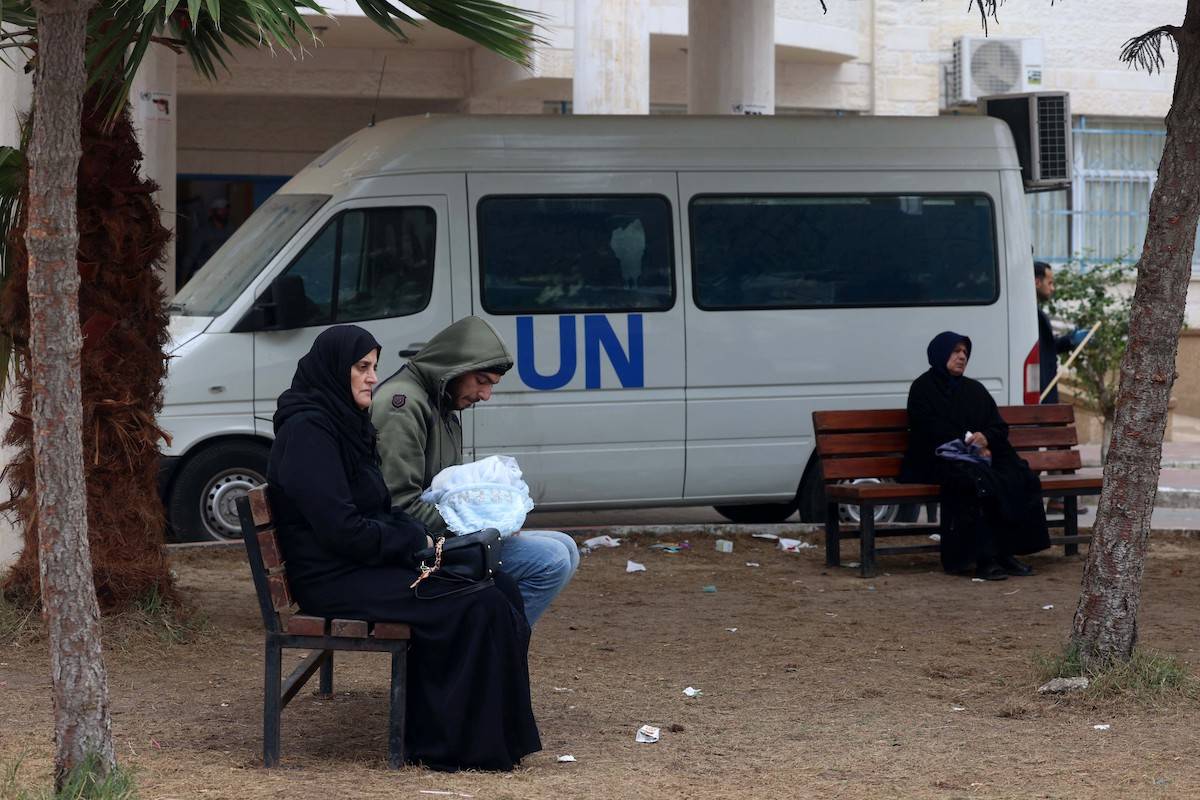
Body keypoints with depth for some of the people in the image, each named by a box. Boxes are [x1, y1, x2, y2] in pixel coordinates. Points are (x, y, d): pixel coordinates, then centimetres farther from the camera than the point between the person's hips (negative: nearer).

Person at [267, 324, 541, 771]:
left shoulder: (345, 423, 16)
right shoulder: (307, 431, -16)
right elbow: (341, 529, -22)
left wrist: (420, 539, 0)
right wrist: (416, 542, -13)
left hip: (364, 564, 10)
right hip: (333, 580, -10)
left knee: (501, 589, -3)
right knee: (476, 607, -21)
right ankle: (459, 746, -12)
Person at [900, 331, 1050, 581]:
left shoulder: (974, 389, 23)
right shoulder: (923, 389, 5)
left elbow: (1000, 428, 15)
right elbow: (932, 432, -7)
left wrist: (985, 438, -9)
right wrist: (971, 445, -14)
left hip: (980, 456, 6)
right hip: (937, 461, -6)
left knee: (1020, 478, -22)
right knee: (978, 480, -37)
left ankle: (1006, 552, -25)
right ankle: (984, 558, -38)